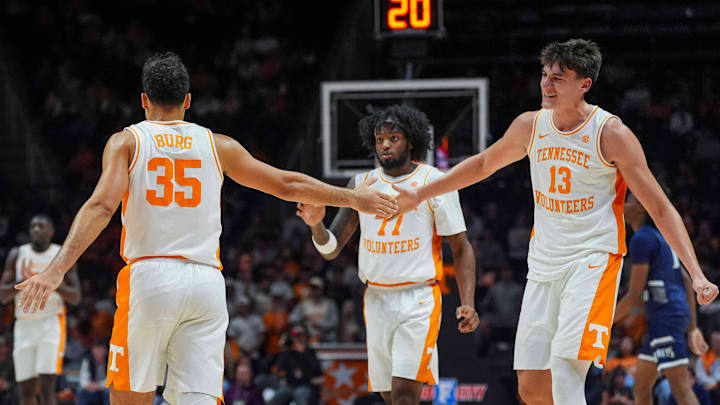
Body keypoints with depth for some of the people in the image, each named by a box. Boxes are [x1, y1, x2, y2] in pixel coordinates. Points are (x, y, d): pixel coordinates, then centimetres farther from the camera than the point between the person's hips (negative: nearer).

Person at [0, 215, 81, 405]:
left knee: (46, 387, -15)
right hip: (24, 325, 3)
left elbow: (75, 297, 1)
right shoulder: (17, 254, 8)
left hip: (51, 324, -3)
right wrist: (22, 283, -16)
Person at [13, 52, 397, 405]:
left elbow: (101, 206, -10)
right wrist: (353, 198, 27)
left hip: (149, 277, -2)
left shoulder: (126, 142, 6)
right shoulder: (217, 146, 13)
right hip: (205, 282, 2)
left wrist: (57, 270, -17)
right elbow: (287, 184, 16)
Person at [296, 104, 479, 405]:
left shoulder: (435, 183, -4)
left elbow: (461, 248, -2)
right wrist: (316, 225, -16)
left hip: (419, 300, -5)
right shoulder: (362, 185, 7)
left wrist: (468, 303, -14)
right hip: (376, 299, 5)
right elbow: (331, 250, 7)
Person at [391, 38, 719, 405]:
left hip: (593, 261, -6)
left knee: (565, 370, -24)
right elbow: (482, 165, 24)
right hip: (543, 265, 6)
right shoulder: (530, 126, 4)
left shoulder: (612, 134, -11)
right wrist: (420, 195, 25)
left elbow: (660, 209, -9)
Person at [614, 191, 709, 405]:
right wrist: (693, 328, 22)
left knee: (681, 387, -14)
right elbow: (686, 282, 20)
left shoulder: (641, 239, -12)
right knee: (640, 387, 13)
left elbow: (635, 296, -15)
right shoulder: (659, 236, 18)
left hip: (666, 318, -10)